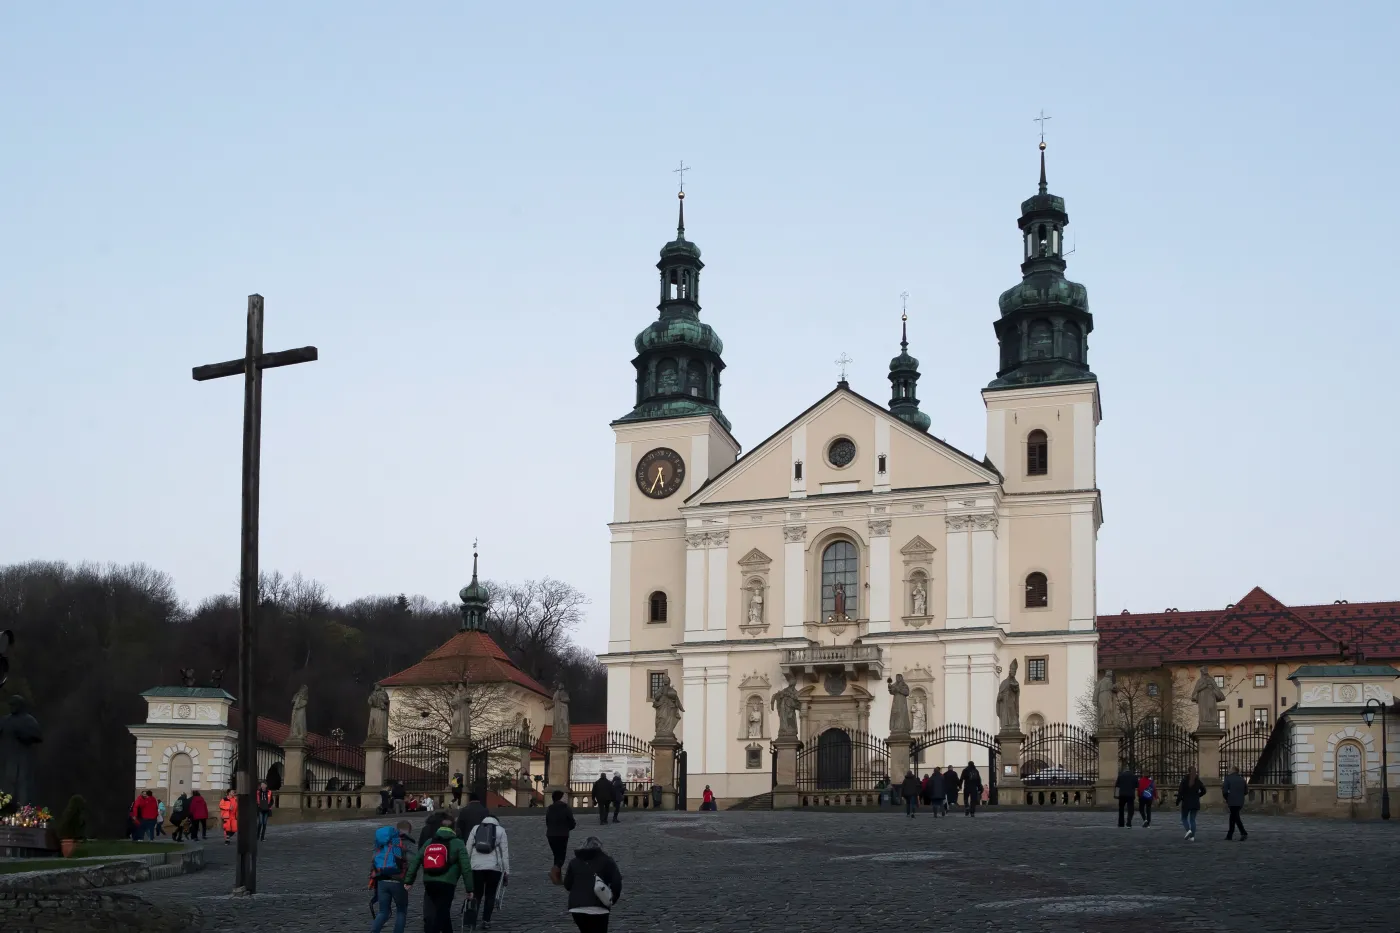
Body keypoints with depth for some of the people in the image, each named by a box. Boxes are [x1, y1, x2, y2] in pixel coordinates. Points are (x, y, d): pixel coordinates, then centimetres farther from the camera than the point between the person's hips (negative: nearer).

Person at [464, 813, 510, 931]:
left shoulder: (476, 828, 15)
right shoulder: (500, 830, 11)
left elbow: (467, 849, 9)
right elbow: (505, 852, 6)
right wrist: (507, 872, 8)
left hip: (476, 866, 1)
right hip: (494, 867, -1)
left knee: (476, 894, 10)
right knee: (490, 895, 13)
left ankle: (471, 921, -7)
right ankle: (486, 921, 7)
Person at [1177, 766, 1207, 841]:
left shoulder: (1185, 780, -10)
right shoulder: (1198, 780, 2)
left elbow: (1181, 791, -15)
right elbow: (1203, 791, 6)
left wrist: (1178, 800, -4)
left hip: (1186, 803, -3)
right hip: (1195, 803, 4)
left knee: (1184, 818, 11)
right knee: (1192, 819, 10)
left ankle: (1188, 830, -15)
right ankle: (1192, 836, 3)